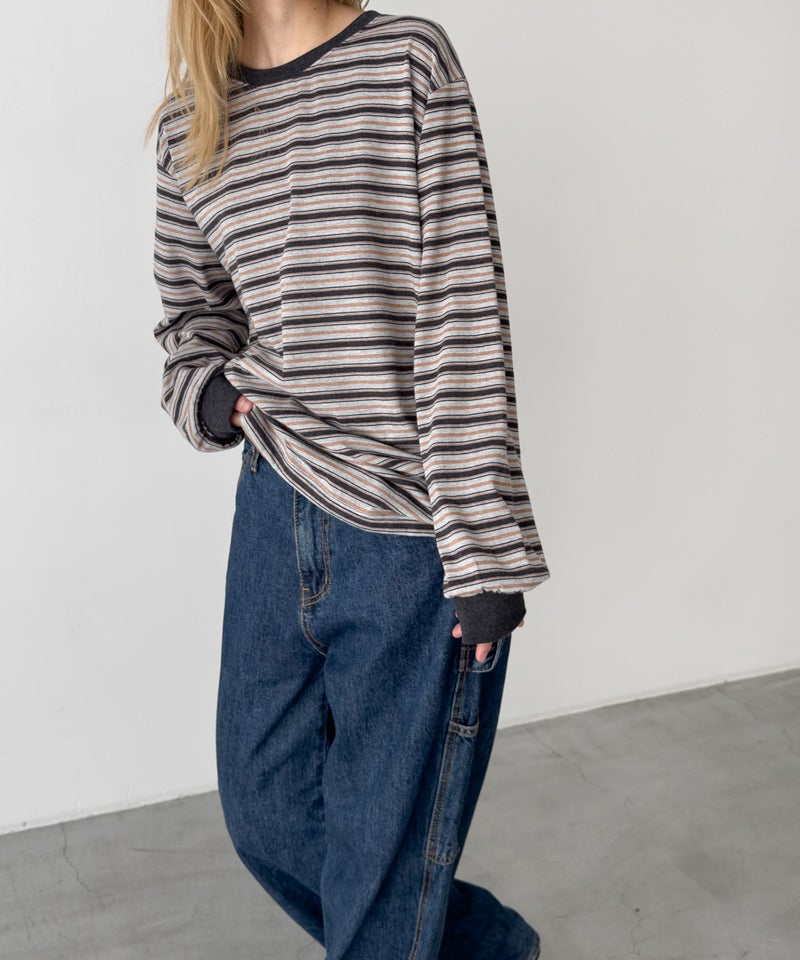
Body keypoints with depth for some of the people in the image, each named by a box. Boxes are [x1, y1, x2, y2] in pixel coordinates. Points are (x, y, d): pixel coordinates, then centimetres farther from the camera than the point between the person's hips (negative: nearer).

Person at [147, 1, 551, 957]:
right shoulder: (188, 123, 8)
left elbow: (466, 314, -12)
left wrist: (485, 551, -15)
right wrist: (201, 390, -1)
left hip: (413, 550, -5)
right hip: (275, 517, 6)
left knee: (383, 864, 6)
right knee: (266, 818, 18)